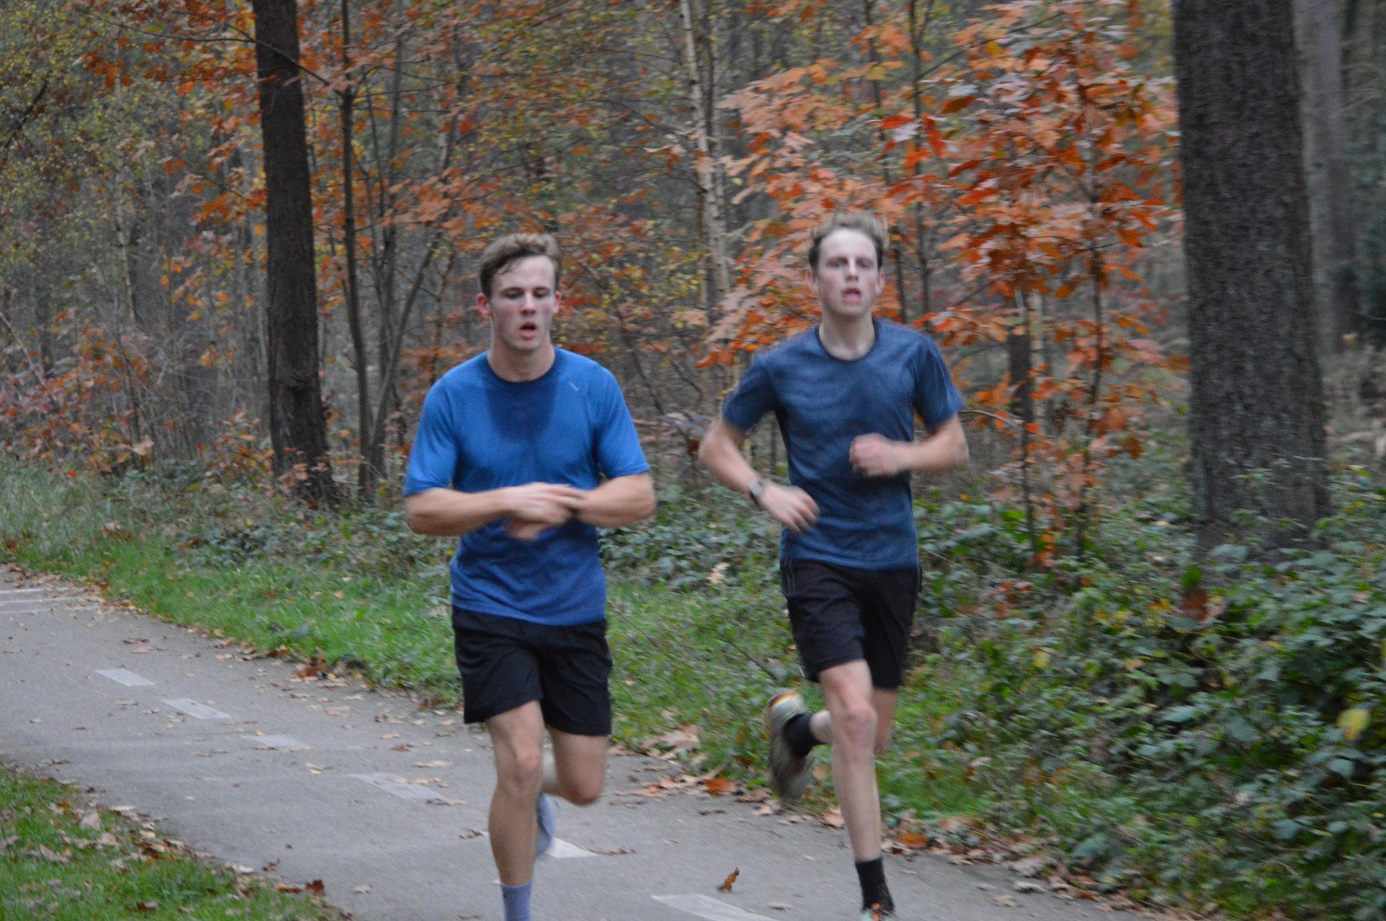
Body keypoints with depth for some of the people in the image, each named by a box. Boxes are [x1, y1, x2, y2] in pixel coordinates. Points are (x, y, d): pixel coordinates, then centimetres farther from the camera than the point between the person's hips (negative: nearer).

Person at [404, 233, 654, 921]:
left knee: (584, 784, 6)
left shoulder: (593, 386, -4)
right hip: (490, 607, -2)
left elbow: (639, 498, -4)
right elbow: (422, 511, -9)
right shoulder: (453, 395, -7)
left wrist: (559, 503, -19)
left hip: (576, 610, 2)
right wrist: (512, 501, -22)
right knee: (522, 762, -16)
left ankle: (531, 792, 44)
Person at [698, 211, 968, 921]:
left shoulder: (914, 355, -2)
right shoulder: (780, 368, -5)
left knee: (874, 736, 10)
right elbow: (715, 447, 8)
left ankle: (794, 726, 46)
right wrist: (766, 492, -11)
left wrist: (902, 455, -12)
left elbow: (955, 446, 8)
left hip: (892, 561, 3)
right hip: (818, 557, -3)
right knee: (855, 715, -19)